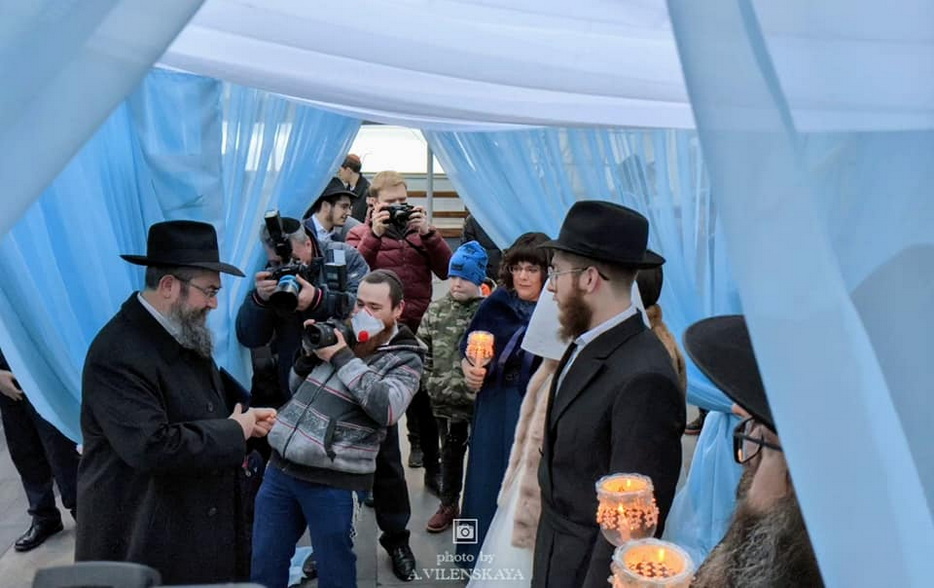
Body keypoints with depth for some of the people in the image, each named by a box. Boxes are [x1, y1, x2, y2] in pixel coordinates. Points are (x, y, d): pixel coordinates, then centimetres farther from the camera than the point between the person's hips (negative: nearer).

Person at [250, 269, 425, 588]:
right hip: (280, 467, 5)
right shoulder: (340, 335, 10)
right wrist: (309, 353, -1)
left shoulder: (405, 359, -3)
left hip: (330, 481, -5)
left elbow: (388, 408, -21)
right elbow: (297, 388, 18)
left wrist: (344, 359, -16)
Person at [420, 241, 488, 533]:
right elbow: (424, 348, 8)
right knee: (450, 452, 20)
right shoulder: (437, 309, 2)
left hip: (480, 398, -4)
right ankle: (449, 505, 36)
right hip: (445, 398, 4)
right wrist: (430, 381, 3)